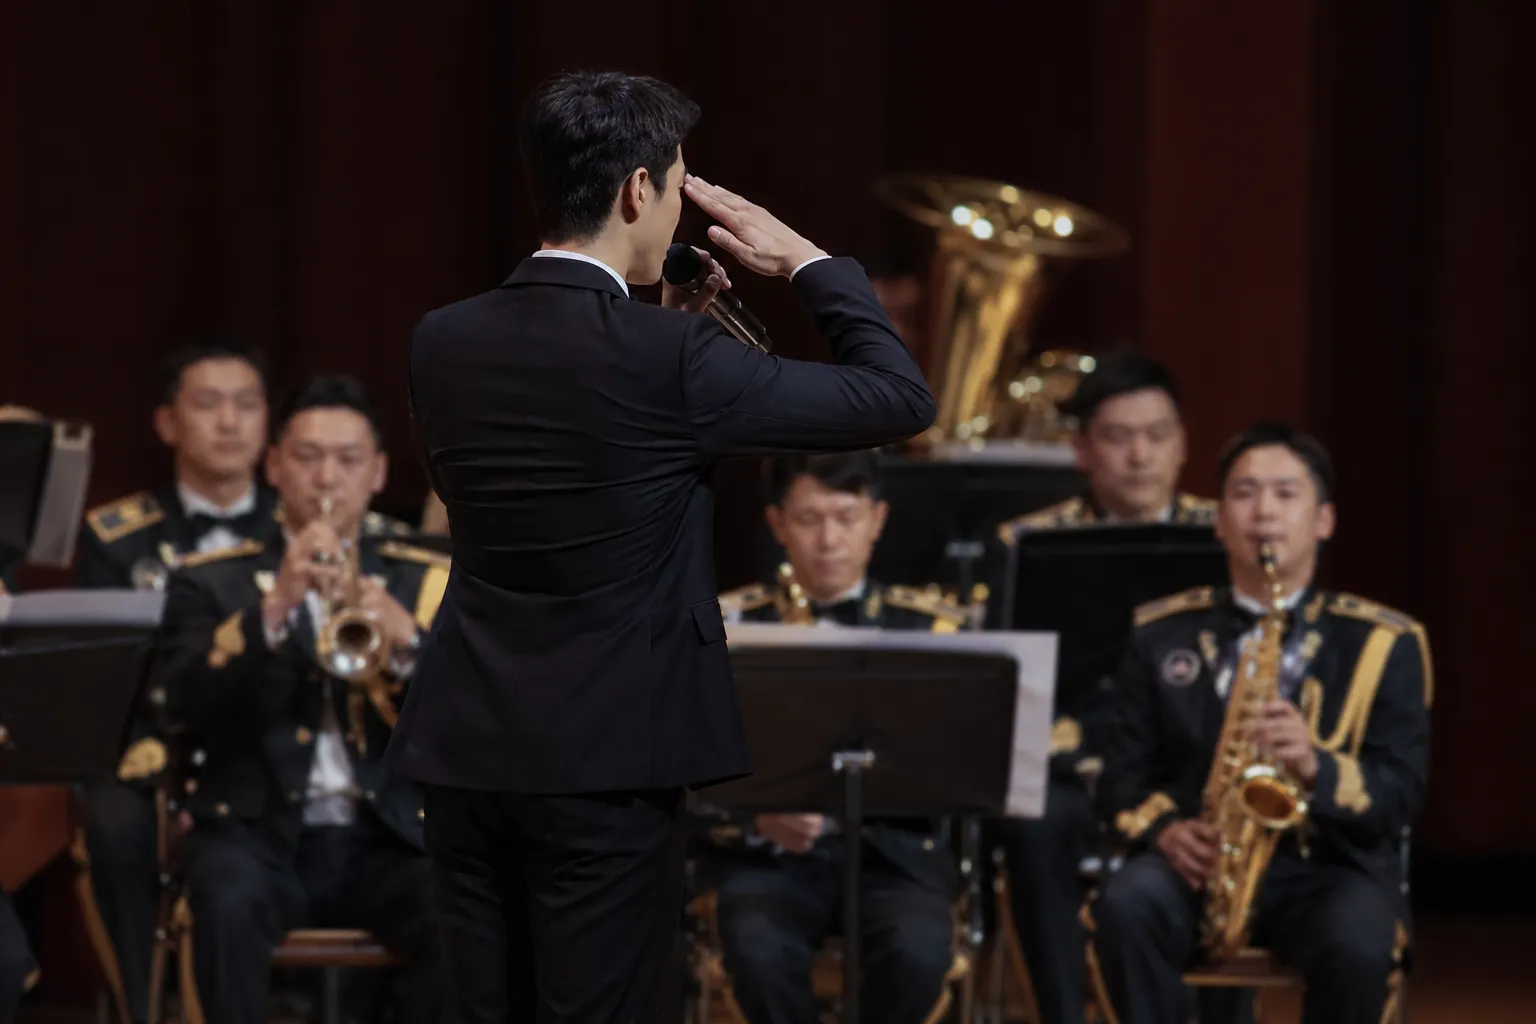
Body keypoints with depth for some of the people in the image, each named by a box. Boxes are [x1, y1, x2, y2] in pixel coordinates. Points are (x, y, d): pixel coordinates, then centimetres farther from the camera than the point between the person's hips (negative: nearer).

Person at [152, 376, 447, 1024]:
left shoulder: (430, 582, 13)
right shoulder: (211, 581, 10)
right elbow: (189, 704, -7)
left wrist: (405, 641, -19)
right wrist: (273, 608, -21)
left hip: (389, 835, 1)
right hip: (260, 831, -1)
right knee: (229, 901, -35)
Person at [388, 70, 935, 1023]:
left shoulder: (443, 342, 2)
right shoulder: (667, 360, -15)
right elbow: (901, 397, -8)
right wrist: (807, 260, 4)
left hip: (467, 749, 6)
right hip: (604, 760, -6)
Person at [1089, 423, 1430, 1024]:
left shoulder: (1384, 643, 5)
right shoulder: (1163, 635, 12)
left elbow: (1400, 794, -1)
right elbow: (1123, 774, 12)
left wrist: (1315, 767, -22)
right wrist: (1163, 828, -11)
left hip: (1328, 868, -1)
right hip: (1196, 864, 2)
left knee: (1356, 945, -35)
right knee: (1126, 907, -33)